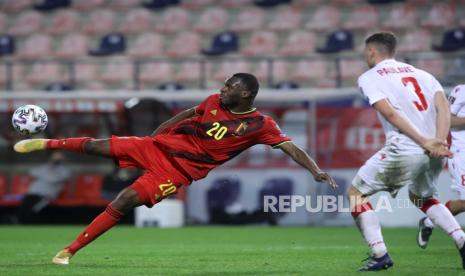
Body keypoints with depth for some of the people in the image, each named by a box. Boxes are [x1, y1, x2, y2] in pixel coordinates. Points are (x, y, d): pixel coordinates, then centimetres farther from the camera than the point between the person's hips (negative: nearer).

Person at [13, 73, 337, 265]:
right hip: (161, 146, 4)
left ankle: (70, 251, -5)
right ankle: (48, 143, 20)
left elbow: (290, 146, -16)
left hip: (178, 171, -4)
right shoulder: (215, 102, 1)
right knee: (97, 146, -7)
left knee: (121, 205, -15)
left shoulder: (260, 125, -12)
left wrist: (316, 170, -30)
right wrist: (155, 134, 19)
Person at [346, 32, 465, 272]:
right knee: (422, 197, 32)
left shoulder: (369, 77, 7)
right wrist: (439, 142, -9)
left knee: (356, 193, 12)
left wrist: (425, 142, -16)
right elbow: (443, 106, 3)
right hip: (435, 153, 6)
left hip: (404, 150, -6)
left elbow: (390, 113, -10)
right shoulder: (422, 74, 22)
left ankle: (380, 255, 0)